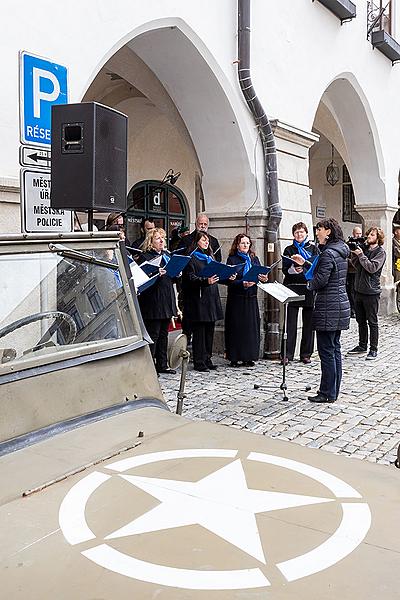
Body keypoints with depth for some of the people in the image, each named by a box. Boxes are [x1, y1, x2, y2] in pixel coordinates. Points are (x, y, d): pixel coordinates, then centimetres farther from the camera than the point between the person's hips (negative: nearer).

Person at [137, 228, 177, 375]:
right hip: (153, 301, -8)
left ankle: (162, 364, 21)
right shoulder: (145, 256, -7)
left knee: (163, 334, 13)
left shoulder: (166, 255, 17)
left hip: (167, 300, 8)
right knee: (153, 334, -5)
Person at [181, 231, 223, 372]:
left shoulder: (209, 257, 21)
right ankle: (199, 362, 1)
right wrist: (206, 281, -29)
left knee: (209, 330, 10)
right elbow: (190, 278, -16)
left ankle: (207, 359, 18)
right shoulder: (191, 258, -5)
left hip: (211, 298, 8)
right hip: (198, 299, -8)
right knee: (199, 331, -5)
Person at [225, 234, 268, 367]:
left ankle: (249, 357, 10)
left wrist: (263, 279, -11)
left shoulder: (254, 259, 14)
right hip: (236, 298, -4)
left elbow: (259, 275, 11)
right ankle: (235, 358, 3)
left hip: (251, 298, 4)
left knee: (251, 326, 3)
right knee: (236, 327, -4)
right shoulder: (232, 259, -1)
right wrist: (243, 284, -24)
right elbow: (230, 281, -10)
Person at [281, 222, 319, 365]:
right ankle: (287, 354, 1)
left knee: (308, 322, 5)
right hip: (293, 287, -1)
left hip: (309, 287, 1)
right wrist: (293, 269, -19)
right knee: (291, 322, -4)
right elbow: (284, 269, 2)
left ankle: (306, 353, 14)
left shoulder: (313, 248, 11)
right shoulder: (289, 250, 11)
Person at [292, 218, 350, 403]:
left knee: (326, 350, -3)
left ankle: (327, 393, 3)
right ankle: (333, 391, 21)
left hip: (328, 308, -10)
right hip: (340, 304, 10)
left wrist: (309, 284, -1)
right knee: (335, 349, 13)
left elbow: (321, 279, -21)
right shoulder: (341, 251, 14)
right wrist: (305, 263, 19)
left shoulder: (328, 253, -16)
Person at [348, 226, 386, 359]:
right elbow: (356, 266, 6)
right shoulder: (364, 248, 10)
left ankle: (373, 349, 8)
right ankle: (362, 346, 26)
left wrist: (360, 255, -18)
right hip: (359, 290, 6)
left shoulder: (380, 252, -6)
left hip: (371, 292, -6)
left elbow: (372, 268, -19)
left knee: (372, 322, 1)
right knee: (361, 321, 15)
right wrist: (354, 253, -5)